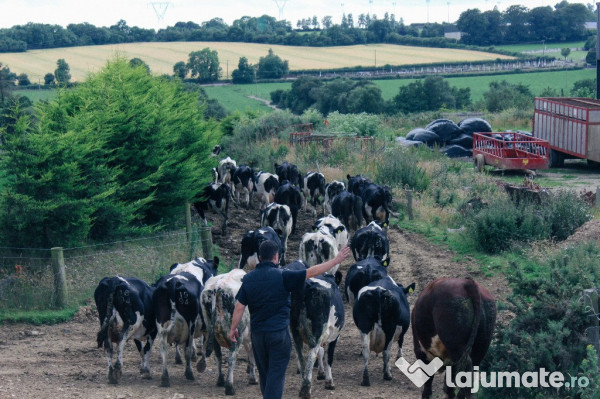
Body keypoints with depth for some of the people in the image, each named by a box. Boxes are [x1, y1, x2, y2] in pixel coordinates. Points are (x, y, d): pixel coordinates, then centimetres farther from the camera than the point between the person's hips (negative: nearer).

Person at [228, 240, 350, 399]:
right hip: (279, 332, -4)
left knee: (264, 372, 18)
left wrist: (233, 329, 11)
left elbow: (239, 307, 0)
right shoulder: (282, 276, -12)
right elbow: (312, 272, -14)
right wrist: (336, 260, -9)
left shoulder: (248, 278, 0)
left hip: (257, 333, 4)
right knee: (276, 374, -1)